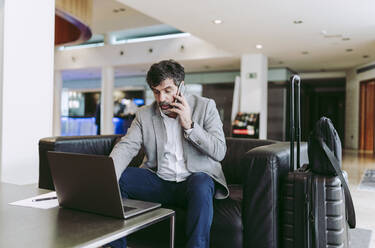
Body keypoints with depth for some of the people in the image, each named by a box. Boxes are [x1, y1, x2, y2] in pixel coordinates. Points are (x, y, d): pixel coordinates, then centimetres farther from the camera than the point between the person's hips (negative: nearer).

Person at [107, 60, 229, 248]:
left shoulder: (205, 106, -1)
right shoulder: (144, 114, 6)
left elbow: (219, 152, -8)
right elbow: (126, 147, -7)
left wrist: (189, 125, -17)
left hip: (195, 180, -3)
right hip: (158, 182, 3)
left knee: (201, 183, -37)